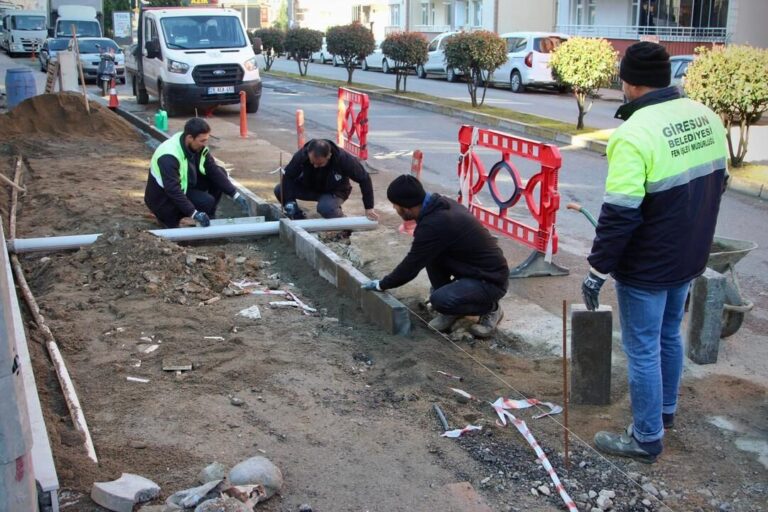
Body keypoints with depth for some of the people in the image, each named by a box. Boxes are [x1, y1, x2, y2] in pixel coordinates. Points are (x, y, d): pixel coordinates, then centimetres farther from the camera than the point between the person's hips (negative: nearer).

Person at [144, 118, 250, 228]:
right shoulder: (169, 156, -33)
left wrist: (236, 195, -17)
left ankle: (209, 219, 3)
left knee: (220, 172, -6)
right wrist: (194, 213, -41)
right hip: (163, 198, -8)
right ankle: (168, 216, -4)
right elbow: (172, 190, -36)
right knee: (207, 202, -27)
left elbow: (214, 171, -9)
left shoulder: (198, 147, -9)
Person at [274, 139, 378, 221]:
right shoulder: (302, 155, -29)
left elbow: (364, 179, -22)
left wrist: (369, 208, -18)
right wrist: (289, 202, -31)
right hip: (309, 188, 3)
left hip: (334, 192, -3)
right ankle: (298, 219, 2)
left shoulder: (343, 159, -34)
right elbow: (288, 176, -20)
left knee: (325, 207, -38)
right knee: (279, 190, -19)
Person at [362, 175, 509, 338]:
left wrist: (381, 285, -1)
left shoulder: (434, 224, -26)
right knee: (430, 254, 0)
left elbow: (411, 267, -16)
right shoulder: (440, 205, 2)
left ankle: (490, 308, 1)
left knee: (440, 300, -26)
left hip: (491, 280, -9)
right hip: (477, 268, 9)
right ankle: (450, 308, 11)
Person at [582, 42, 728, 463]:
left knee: (642, 349, 6)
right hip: (689, 258, 8)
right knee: (670, 335, 25)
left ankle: (646, 438, 19)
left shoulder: (634, 134, -25)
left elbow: (619, 216, -25)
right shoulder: (706, 117, 0)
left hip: (646, 268, -8)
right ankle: (665, 410, 43)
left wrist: (596, 271, -15)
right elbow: (717, 183, 12)